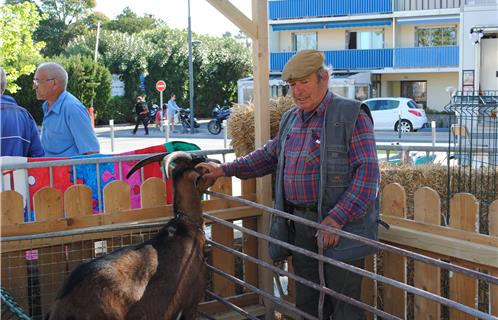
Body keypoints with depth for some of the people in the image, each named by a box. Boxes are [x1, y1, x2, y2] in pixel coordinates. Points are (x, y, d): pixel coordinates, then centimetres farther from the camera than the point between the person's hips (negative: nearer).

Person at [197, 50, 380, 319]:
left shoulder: (352, 115, -9)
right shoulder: (290, 119, 13)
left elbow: (368, 172, -16)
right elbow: (271, 154, 26)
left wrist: (337, 218, -24)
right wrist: (224, 170, 17)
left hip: (341, 226, -6)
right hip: (300, 225, 7)